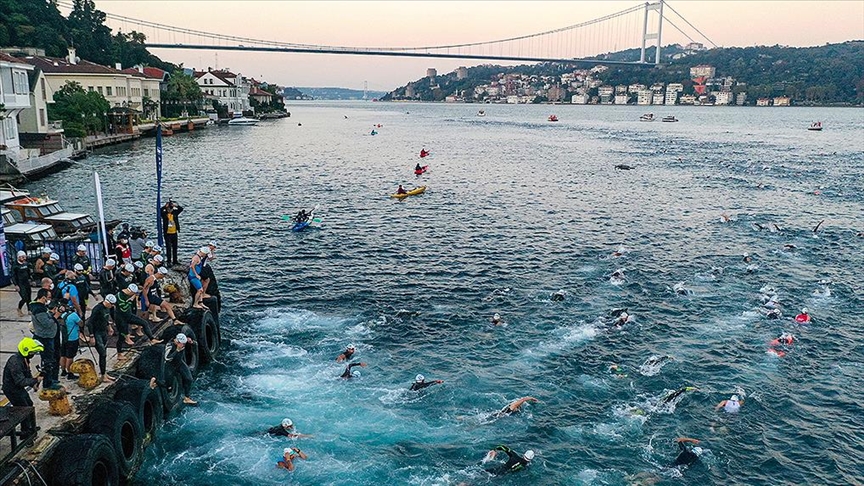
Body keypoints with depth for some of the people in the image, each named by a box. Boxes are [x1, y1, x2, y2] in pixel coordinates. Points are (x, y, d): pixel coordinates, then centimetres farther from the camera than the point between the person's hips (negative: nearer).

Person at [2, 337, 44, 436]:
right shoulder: (15, 362, -31)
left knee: (29, 405, 19)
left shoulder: (24, 359, -1)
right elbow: (20, 381, -33)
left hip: (19, 388, 10)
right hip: (12, 390, -10)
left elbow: (27, 374, 11)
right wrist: (35, 380, -28)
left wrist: (33, 384, -3)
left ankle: (32, 427, 34)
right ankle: (25, 432, 14)